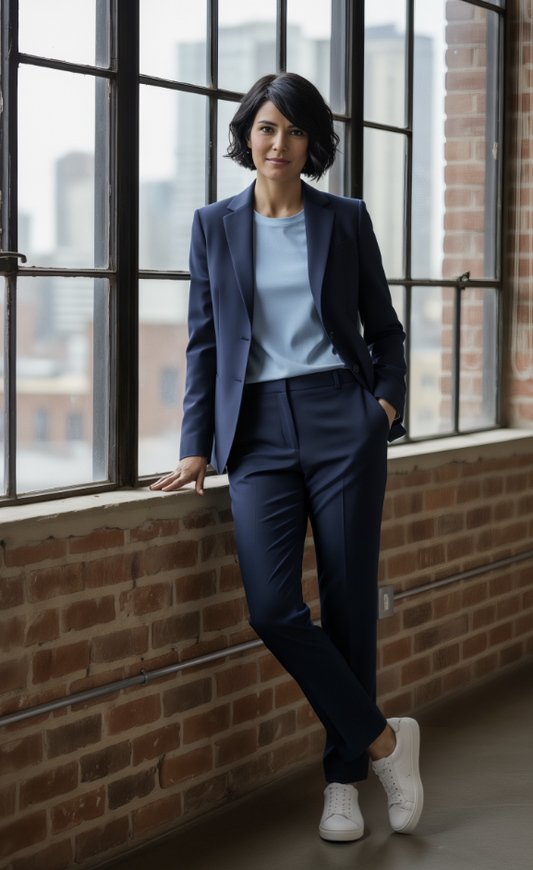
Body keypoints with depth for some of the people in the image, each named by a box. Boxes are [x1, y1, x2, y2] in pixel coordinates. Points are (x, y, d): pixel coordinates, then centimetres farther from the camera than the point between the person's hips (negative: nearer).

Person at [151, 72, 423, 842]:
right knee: (273, 609, -14)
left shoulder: (345, 219, 7)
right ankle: (383, 739, 4)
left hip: (342, 421, -1)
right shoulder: (216, 226, 10)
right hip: (259, 429, 1)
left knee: (348, 605, 0)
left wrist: (389, 399, -3)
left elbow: (384, 328, 14)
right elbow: (205, 341, 10)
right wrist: (197, 448, 4)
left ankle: (344, 779, 14)